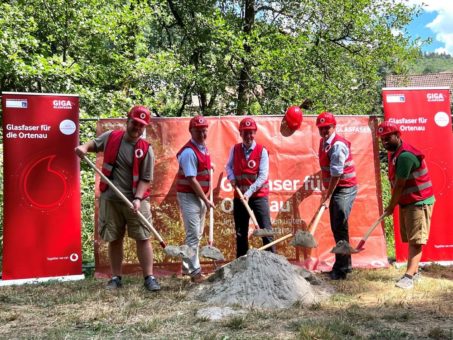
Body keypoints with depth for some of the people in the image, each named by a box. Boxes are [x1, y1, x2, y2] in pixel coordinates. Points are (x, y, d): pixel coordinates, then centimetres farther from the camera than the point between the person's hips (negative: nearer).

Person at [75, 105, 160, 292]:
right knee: (114, 239, 10)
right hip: (110, 199, 2)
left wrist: (137, 198, -20)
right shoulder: (111, 137, 2)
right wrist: (84, 147, -1)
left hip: (135, 200, -2)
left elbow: (145, 178, -7)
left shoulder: (146, 150, -6)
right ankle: (116, 277, 23)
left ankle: (149, 277, 6)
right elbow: (94, 143, 21)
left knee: (143, 238, -2)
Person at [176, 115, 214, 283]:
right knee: (193, 234, -7)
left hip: (200, 196, 9)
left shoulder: (203, 147, 8)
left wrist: (209, 167, 7)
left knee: (197, 234, 16)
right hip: (189, 196, -9)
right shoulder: (189, 151, -19)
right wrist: (206, 200, -17)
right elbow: (191, 180, -21)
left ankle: (188, 267, 28)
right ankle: (195, 271, 0)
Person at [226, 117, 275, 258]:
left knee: (266, 229, -7)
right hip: (239, 196, 4)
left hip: (259, 195, -3)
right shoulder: (234, 149, 3)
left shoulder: (262, 151, -8)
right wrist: (231, 177, -5)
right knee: (240, 232, 11)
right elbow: (229, 166, 16)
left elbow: (263, 176, -13)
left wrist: (249, 192, -20)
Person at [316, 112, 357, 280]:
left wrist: (328, 197, -21)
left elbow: (336, 174, -22)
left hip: (344, 189, -9)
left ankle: (341, 269, -5)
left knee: (340, 228, -10)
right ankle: (345, 264, 25)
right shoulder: (323, 142, 10)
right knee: (336, 228, 14)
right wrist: (326, 190, 17)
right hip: (334, 189, 9)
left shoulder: (338, 145, -19)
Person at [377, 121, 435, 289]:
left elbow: (400, 185, -19)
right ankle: (414, 271, 22)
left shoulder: (405, 155, -23)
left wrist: (391, 207, -9)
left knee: (416, 240, -9)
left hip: (419, 202, -9)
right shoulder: (394, 153, 8)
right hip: (406, 202, 9)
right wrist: (393, 204, 4)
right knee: (410, 239, 13)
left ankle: (409, 276, -13)